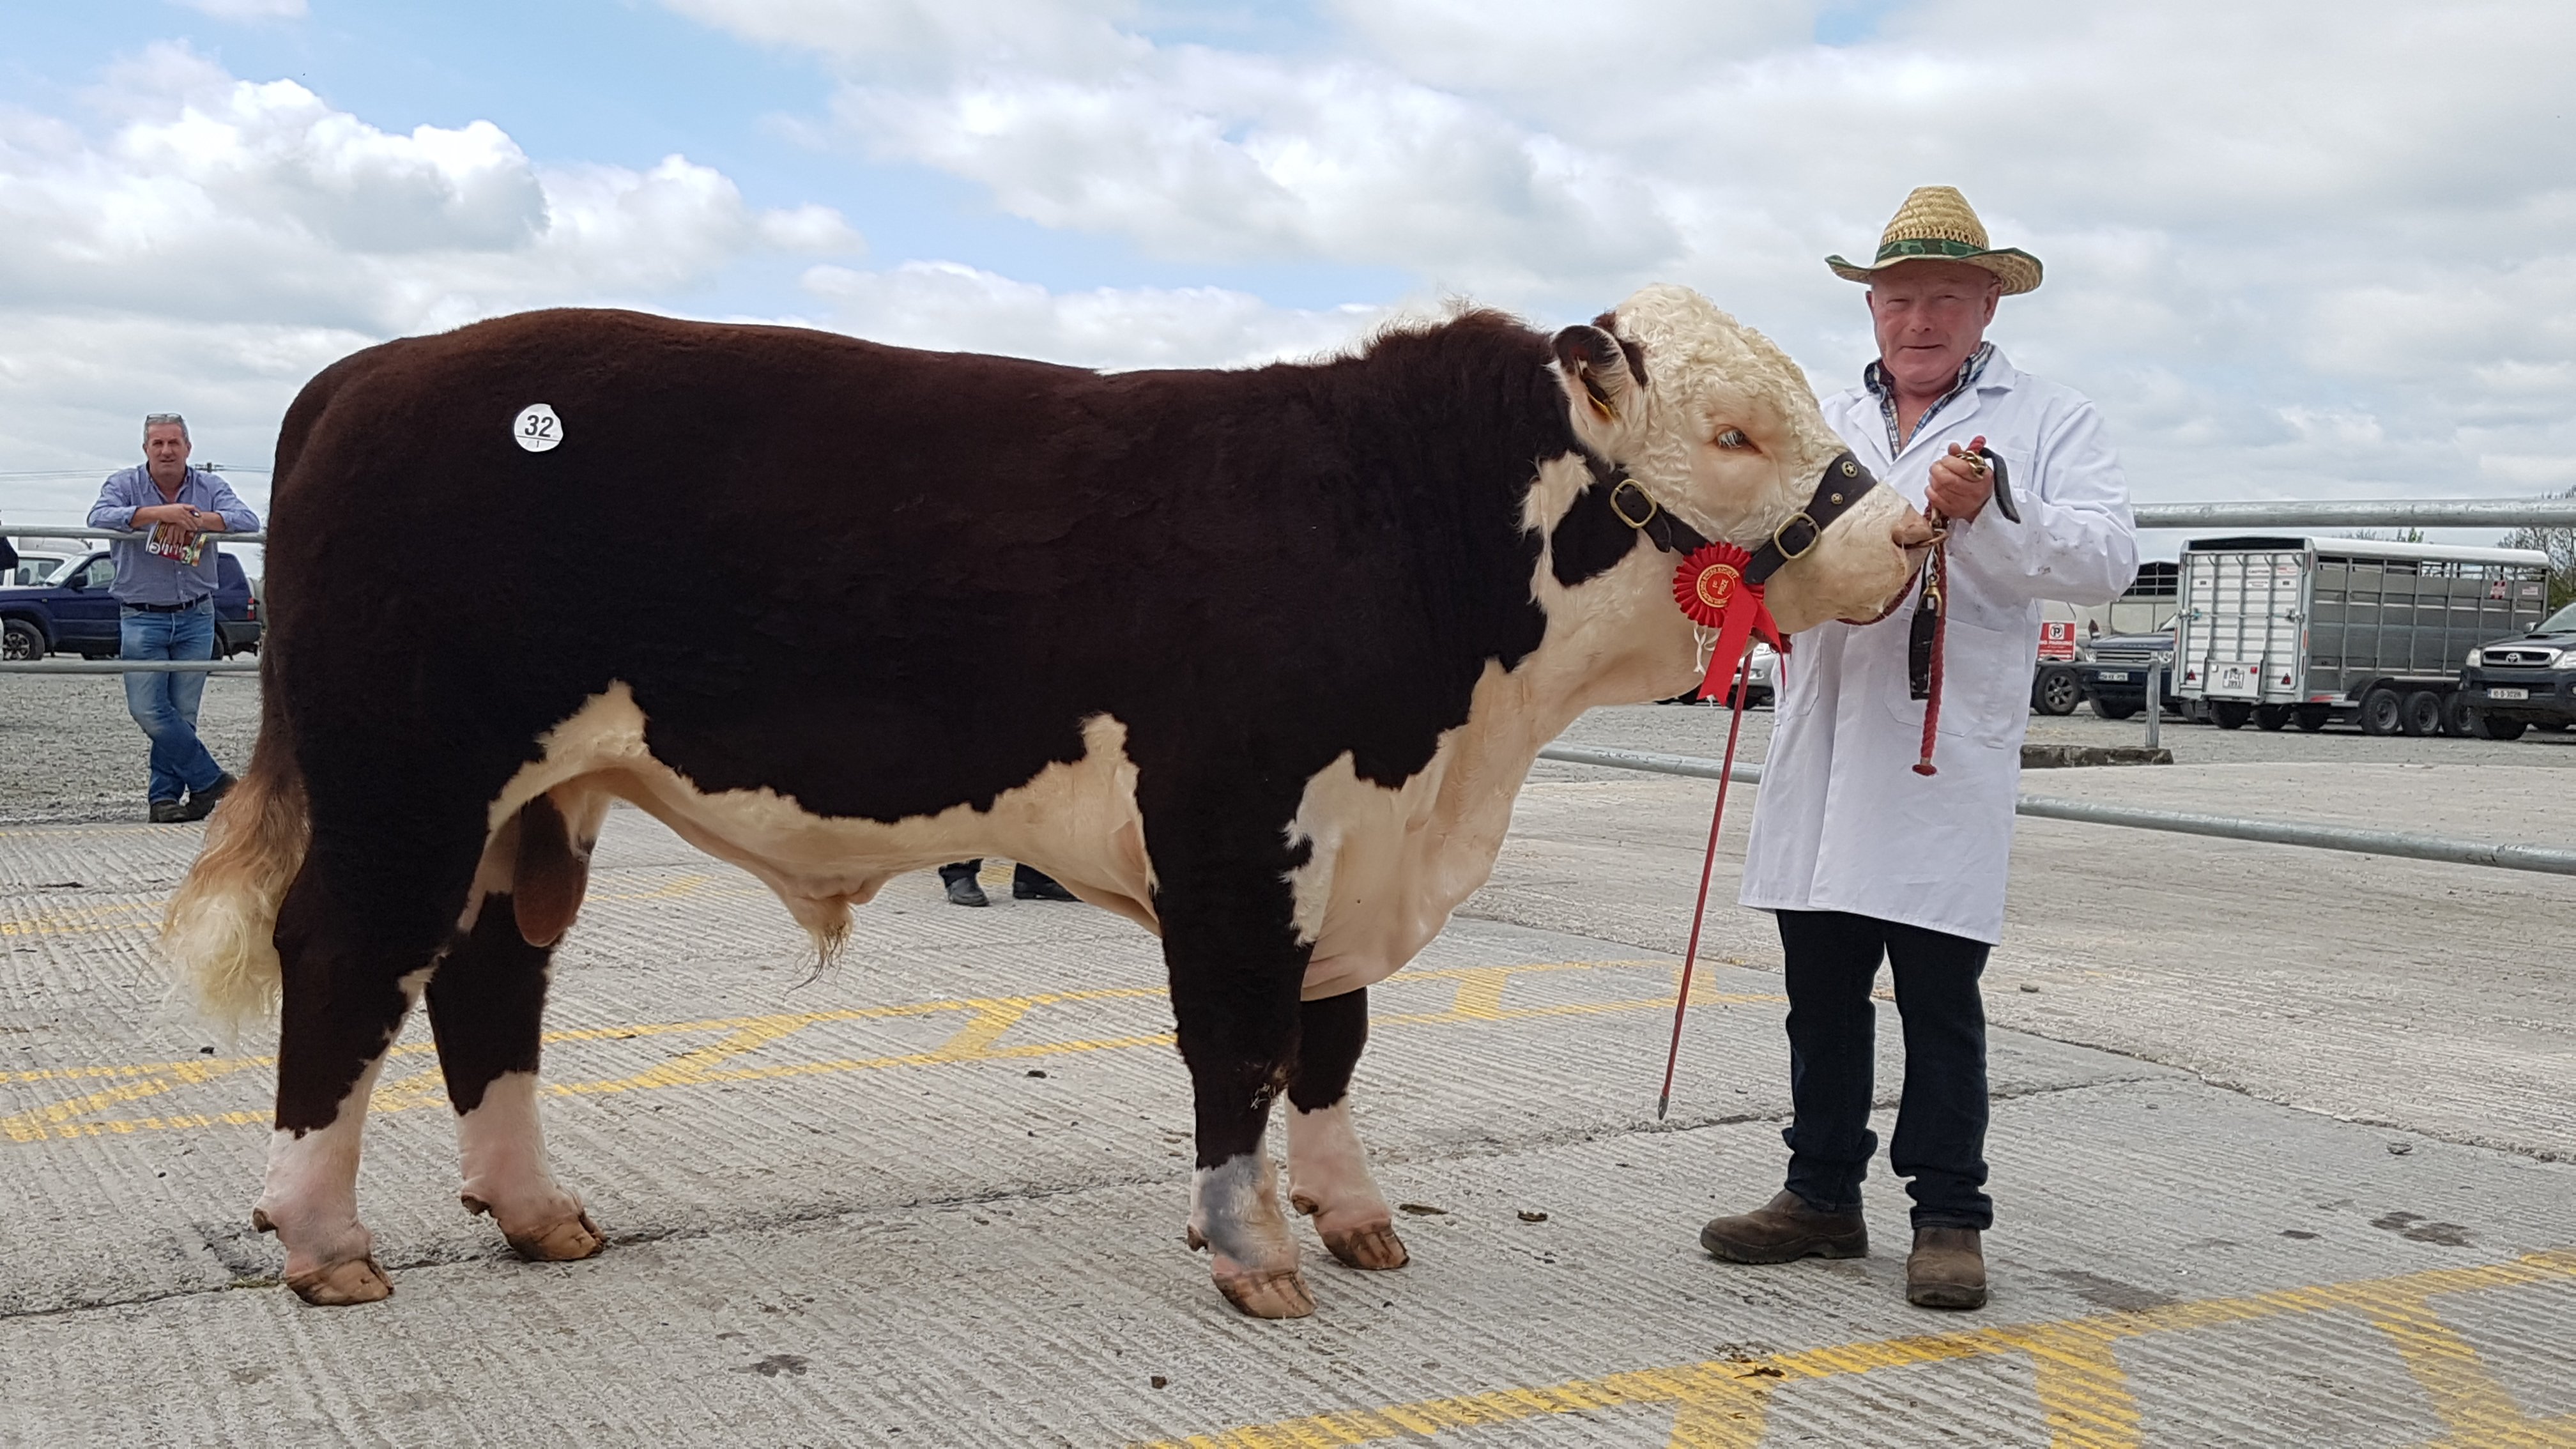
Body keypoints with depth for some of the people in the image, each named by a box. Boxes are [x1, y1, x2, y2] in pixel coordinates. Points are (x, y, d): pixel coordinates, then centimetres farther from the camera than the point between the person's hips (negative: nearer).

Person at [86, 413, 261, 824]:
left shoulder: (209, 487, 4)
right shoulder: (124, 484, 0)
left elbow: (248, 520, -11)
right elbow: (99, 518, -19)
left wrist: (198, 520, -24)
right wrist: (159, 513, -28)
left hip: (195, 617, 1)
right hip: (142, 617, -1)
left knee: (182, 714, 2)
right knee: (148, 710, -10)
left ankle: (165, 796, 11)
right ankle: (211, 781, 3)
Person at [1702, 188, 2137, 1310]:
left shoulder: (2050, 422, 8)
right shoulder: (1821, 424, 21)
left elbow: (2107, 560, -5)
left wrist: (1987, 516, -19)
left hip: (1949, 767, -4)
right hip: (1820, 759, 4)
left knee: (1940, 1000, -1)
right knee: (1821, 992, 10)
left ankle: (1947, 1219, 10)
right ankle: (1822, 1196, 22)